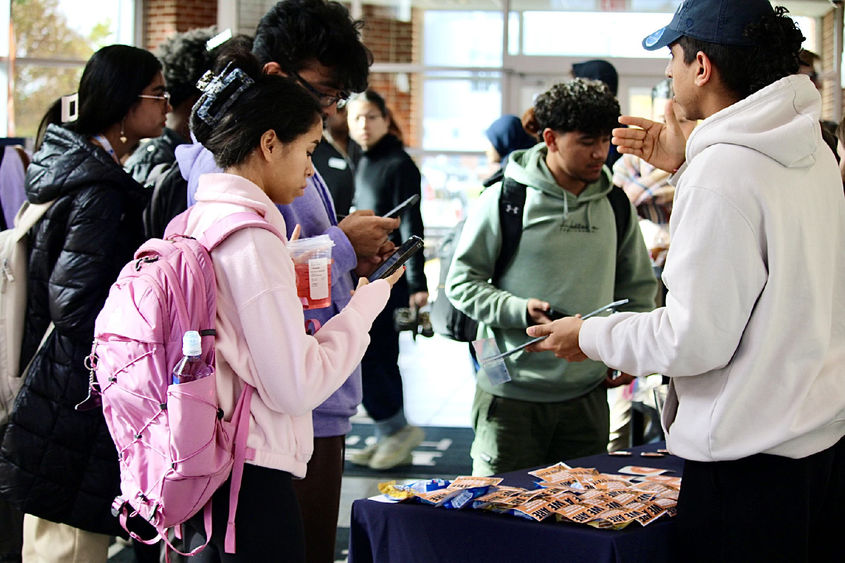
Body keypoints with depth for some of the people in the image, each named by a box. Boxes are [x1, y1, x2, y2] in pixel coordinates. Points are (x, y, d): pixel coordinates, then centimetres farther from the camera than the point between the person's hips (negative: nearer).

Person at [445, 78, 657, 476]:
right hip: (512, 397, -4)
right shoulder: (504, 201, -6)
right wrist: (521, 310, -18)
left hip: (587, 395, 4)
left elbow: (638, 289, 19)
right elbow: (461, 282, -4)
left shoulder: (615, 205, 9)